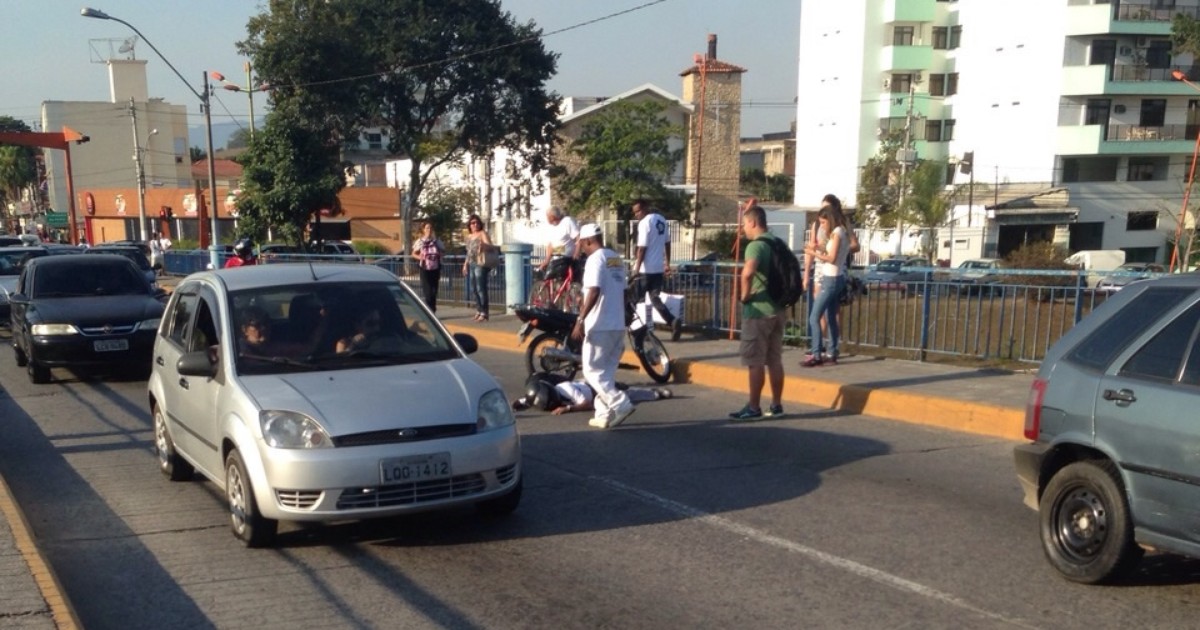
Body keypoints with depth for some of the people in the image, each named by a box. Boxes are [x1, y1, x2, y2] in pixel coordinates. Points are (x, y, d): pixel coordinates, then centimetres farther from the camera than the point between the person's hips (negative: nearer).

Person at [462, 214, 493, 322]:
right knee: (474, 288, 10)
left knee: (481, 288, -12)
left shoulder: (483, 233, -5)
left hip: (481, 264, -8)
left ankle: (484, 312, -12)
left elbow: (489, 245, -20)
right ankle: (479, 310, 18)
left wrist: (484, 245, -42)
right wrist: (465, 264, 22)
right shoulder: (469, 236, 17)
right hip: (472, 265, 8)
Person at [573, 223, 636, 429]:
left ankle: (620, 404, -14)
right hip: (618, 325, 9)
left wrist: (580, 319, -23)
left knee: (593, 370, -3)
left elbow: (594, 291, -22)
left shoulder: (595, 259, -11)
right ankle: (604, 413, 14)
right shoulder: (617, 259, 16)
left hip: (599, 326, -9)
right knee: (607, 371, 13)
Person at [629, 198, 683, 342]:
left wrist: (636, 269, -18)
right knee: (655, 298, 11)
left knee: (637, 300, 5)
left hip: (645, 269, -8)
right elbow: (667, 243, 16)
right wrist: (667, 263, 22)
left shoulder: (645, 223, -15)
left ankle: (641, 329, 9)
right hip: (658, 267, 8)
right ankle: (673, 321, -9)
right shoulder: (661, 220, 10)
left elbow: (642, 248, -19)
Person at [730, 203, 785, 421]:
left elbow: (748, 272, -36)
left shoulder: (756, 245, -17)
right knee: (774, 360, 13)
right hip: (778, 308, 8)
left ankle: (754, 407, 4)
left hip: (758, 310, -8)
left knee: (755, 361, -1)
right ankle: (776, 405, 18)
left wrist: (745, 295, -21)